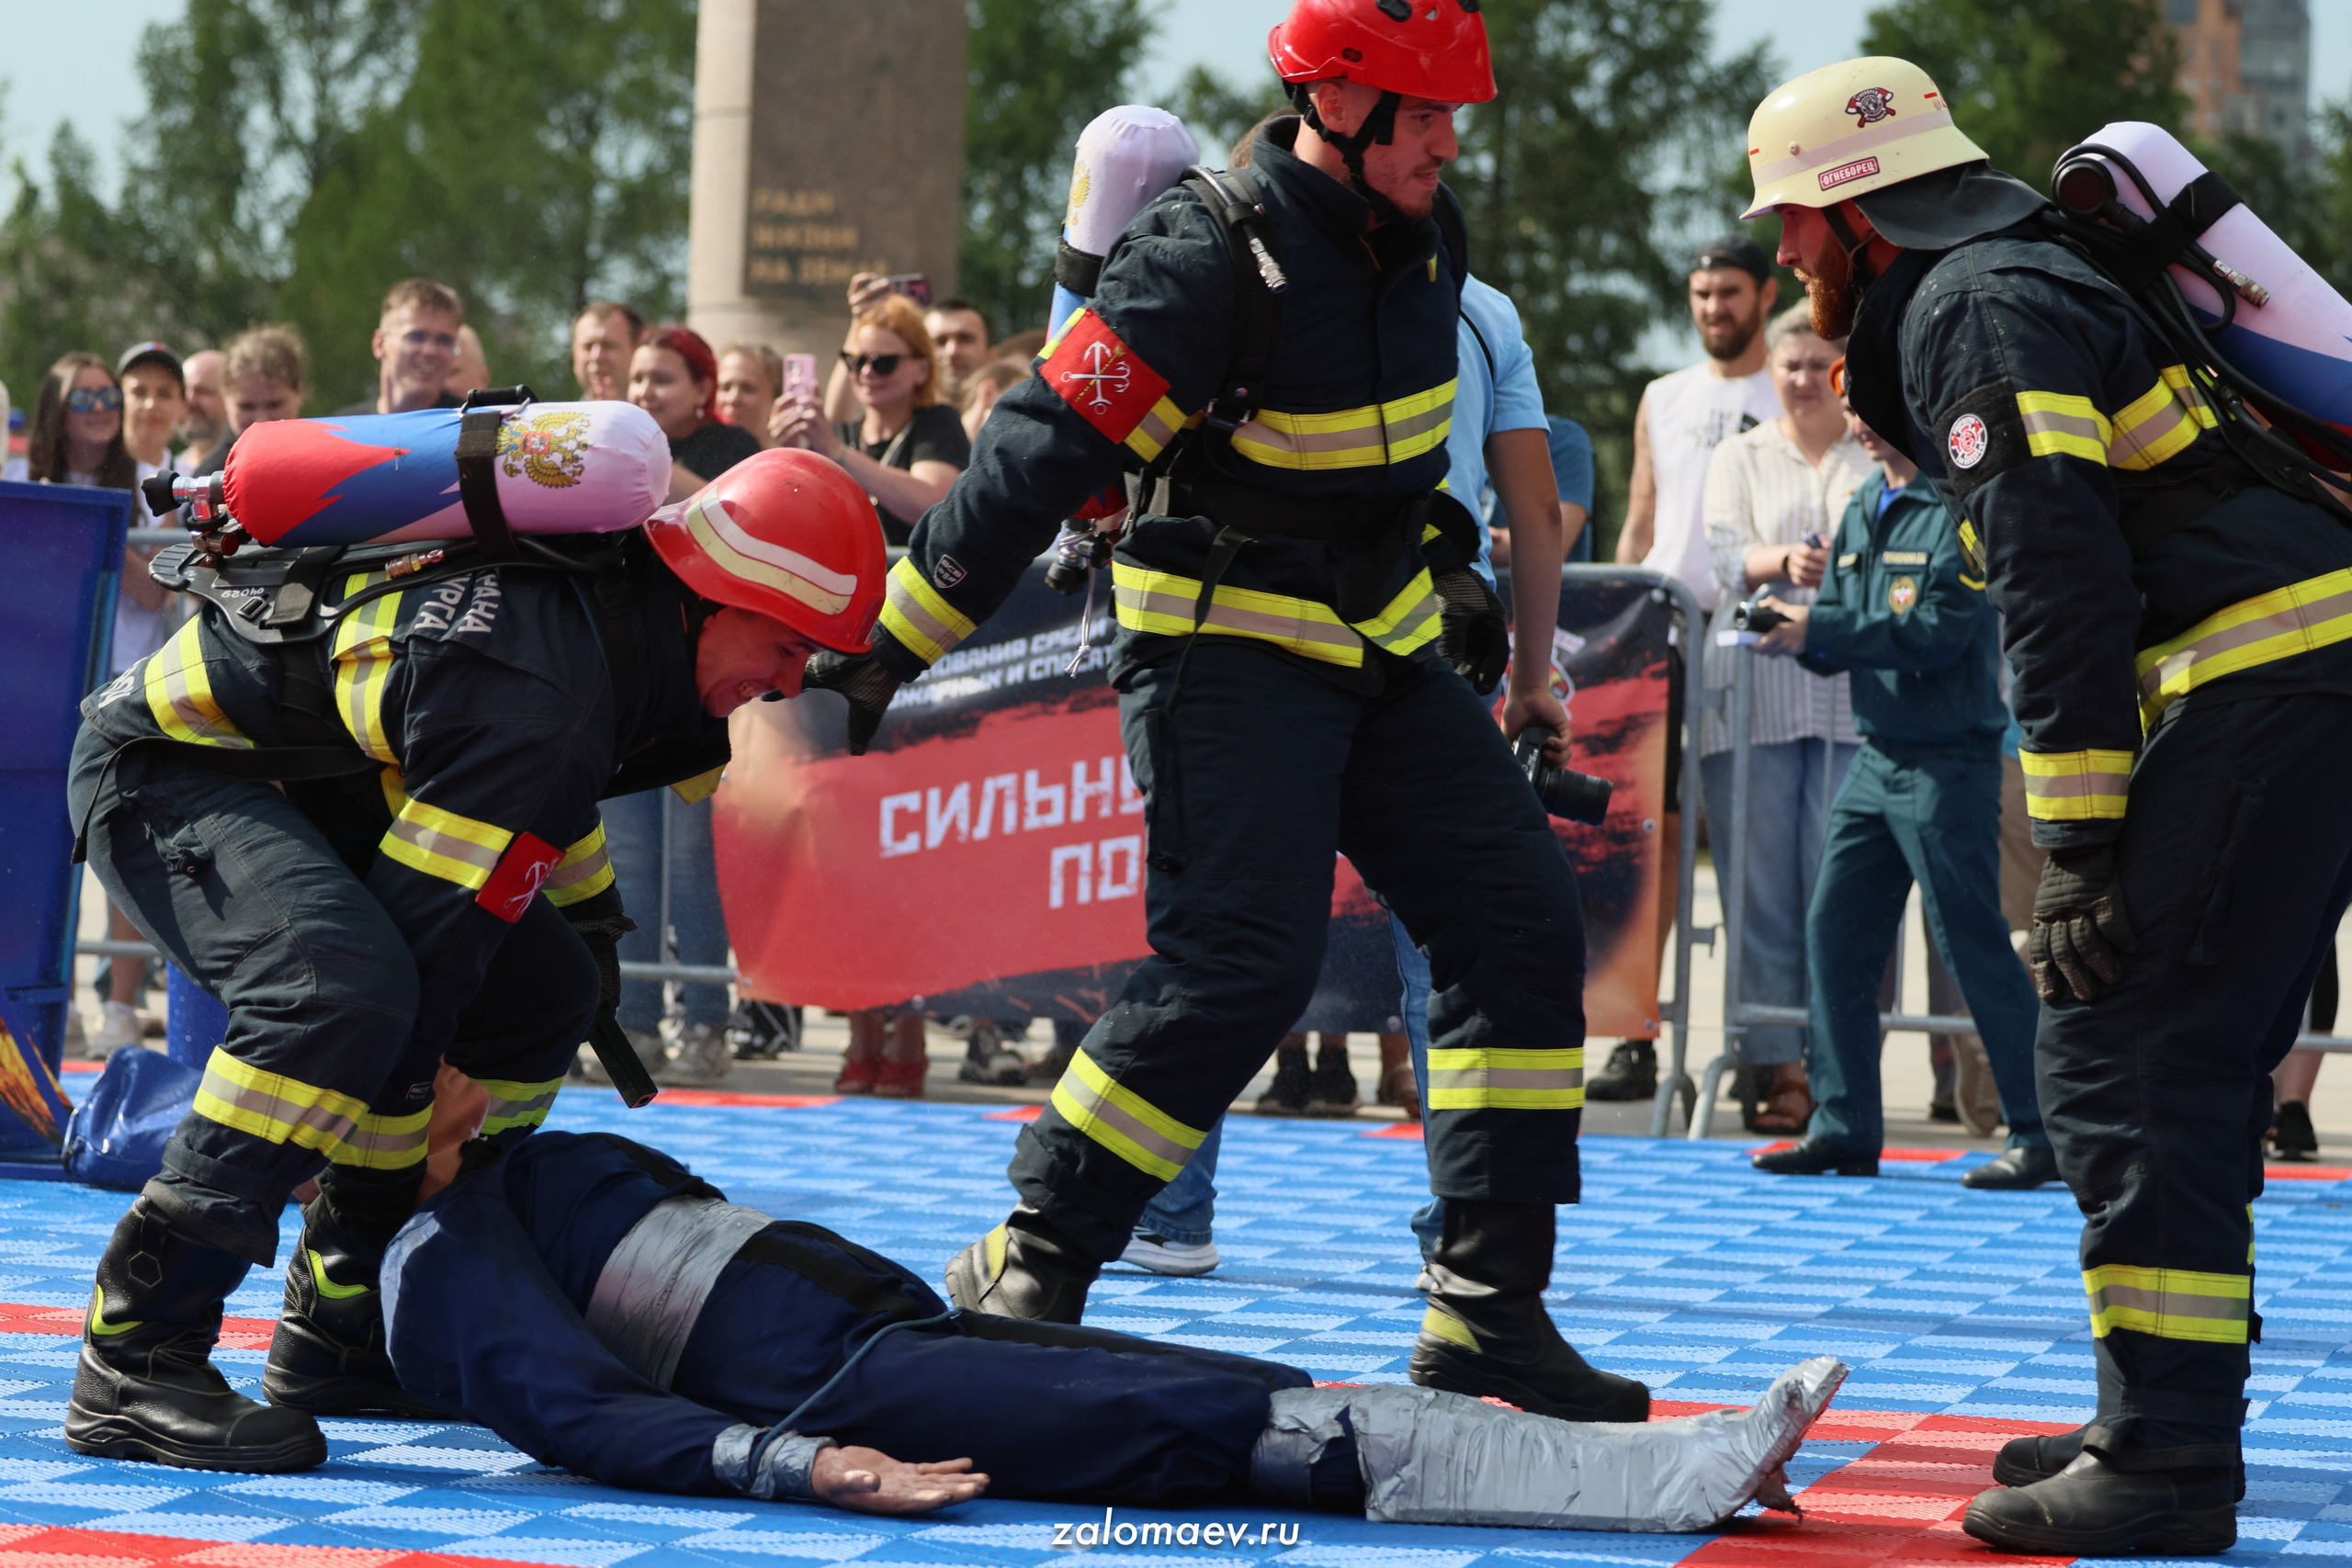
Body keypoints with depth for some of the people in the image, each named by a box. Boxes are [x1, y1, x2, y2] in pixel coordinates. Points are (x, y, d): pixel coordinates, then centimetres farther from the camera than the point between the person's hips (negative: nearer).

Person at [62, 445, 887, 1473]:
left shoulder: (600, 607, -2)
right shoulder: (532, 686, -32)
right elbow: (420, 930, -29)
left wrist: (590, 921, 25)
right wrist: (414, 1149, -19)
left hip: (306, 788, 11)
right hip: (162, 772, -11)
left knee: (545, 989, 6)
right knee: (340, 993, -35)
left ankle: (334, 1334, 9)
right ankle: (132, 1361, -30)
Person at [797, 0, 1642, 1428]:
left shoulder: (1424, 240, 4)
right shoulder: (1209, 261, -20)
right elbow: (1038, 457, -20)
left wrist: (1444, 563, 22)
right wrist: (891, 650, -19)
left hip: (1382, 651, 8)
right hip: (1226, 650, -8)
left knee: (1521, 922, -2)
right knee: (1241, 962, -19)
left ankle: (1490, 1310, 0)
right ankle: (1028, 1270, -5)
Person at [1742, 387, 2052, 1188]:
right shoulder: (1863, 509, 14)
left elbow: (1939, 631, -20)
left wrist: (1819, 630, -19)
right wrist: (1798, 631, -7)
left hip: (1949, 761, -8)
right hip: (1877, 755, 8)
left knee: (1974, 944, -7)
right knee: (1833, 933, 5)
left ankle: (2040, 1136, -1)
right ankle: (1844, 1128, 13)